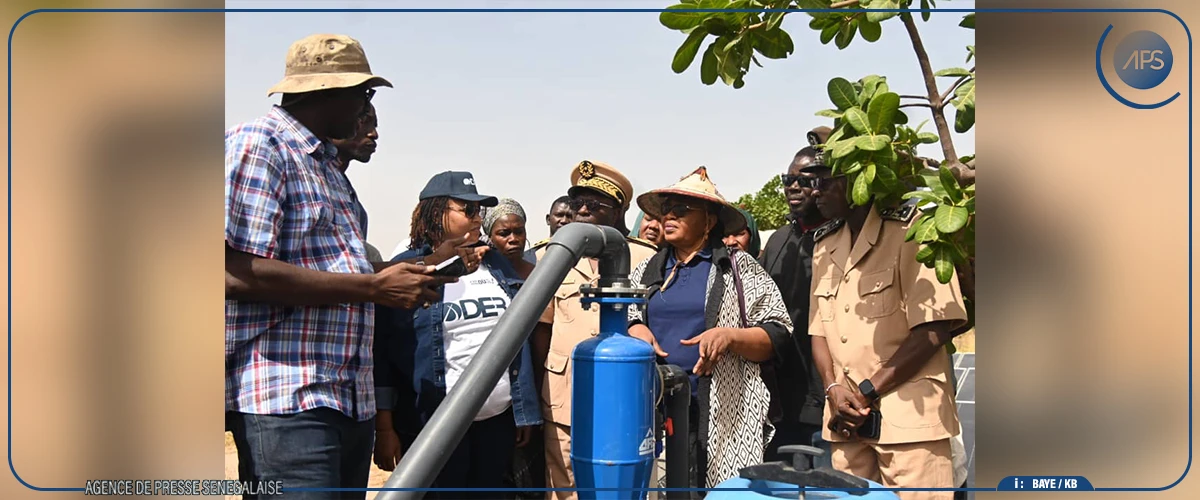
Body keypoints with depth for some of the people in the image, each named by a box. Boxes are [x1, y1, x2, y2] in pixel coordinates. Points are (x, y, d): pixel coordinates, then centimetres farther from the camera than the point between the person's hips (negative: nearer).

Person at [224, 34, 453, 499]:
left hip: (352, 402, 9)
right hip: (285, 399, -9)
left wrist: (426, 267, 15)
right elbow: (240, 274, -19)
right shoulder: (255, 144, -7)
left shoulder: (327, 164, 21)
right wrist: (376, 288, -16)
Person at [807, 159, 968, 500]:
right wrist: (833, 388, -4)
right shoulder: (823, 244, 13)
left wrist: (867, 391, -12)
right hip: (848, 419, 6)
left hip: (908, 417, -5)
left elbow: (935, 329, -14)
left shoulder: (910, 229, -7)